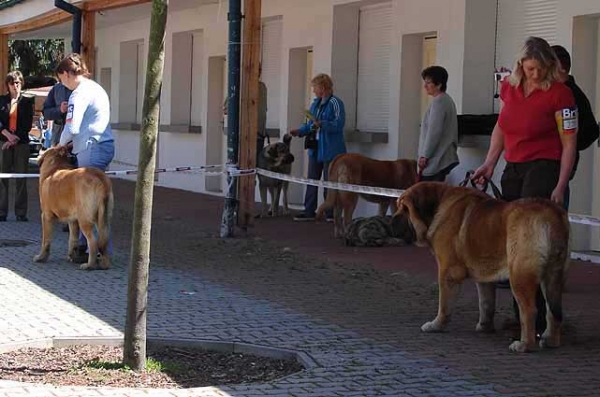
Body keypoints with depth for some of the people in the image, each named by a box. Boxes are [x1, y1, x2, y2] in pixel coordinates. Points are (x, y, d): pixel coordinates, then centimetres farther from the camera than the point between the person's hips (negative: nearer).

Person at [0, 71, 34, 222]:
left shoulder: (27, 102, 8)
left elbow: (28, 125, 2)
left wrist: (15, 139, -7)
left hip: (21, 142, 0)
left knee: (21, 178, 0)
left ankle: (21, 213, 3)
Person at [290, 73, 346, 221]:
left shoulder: (335, 103, -11)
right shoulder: (315, 103, 14)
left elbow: (338, 124, -20)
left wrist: (322, 124, -30)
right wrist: (300, 131, 4)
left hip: (330, 150, -8)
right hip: (315, 148, 8)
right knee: (312, 180, 8)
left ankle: (331, 213, 7)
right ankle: (309, 212, 13)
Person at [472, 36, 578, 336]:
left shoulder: (559, 93, -10)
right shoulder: (509, 86, 7)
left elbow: (569, 143, -9)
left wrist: (560, 187, -15)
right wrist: (490, 163, 14)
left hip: (544, 168, -6)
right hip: (513, 169, 6)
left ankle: (540, 323, -12)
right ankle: (521, 317, 12)